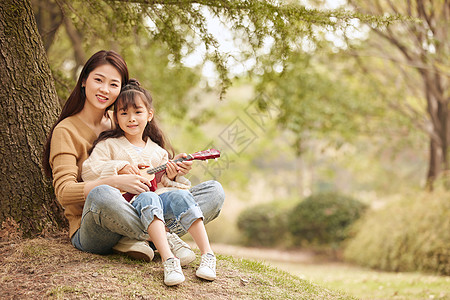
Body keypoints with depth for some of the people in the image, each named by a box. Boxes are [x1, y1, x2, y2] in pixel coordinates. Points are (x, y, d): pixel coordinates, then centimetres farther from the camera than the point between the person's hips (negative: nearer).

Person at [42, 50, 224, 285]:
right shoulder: (66, 131, 0)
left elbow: (146, 178, 23)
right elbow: (64, 191, -13)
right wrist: (115, 182, -27)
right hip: (89, 229, -6)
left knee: (214, 191, -8)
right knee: (102, 195, -42)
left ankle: (138, 240, -24)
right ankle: (165, 238, -19)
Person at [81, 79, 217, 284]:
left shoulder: (157, 151, 22)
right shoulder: (109, 145, 10)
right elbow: (88, 171, -3)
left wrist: (171, 177, 2)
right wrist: (121, 167, -10)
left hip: (157, 196, 4)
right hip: (127, 203, -4)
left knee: (180, 195, -27)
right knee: (148, 198, -37)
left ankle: (207, 255, -32)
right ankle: (168, 260, -51)